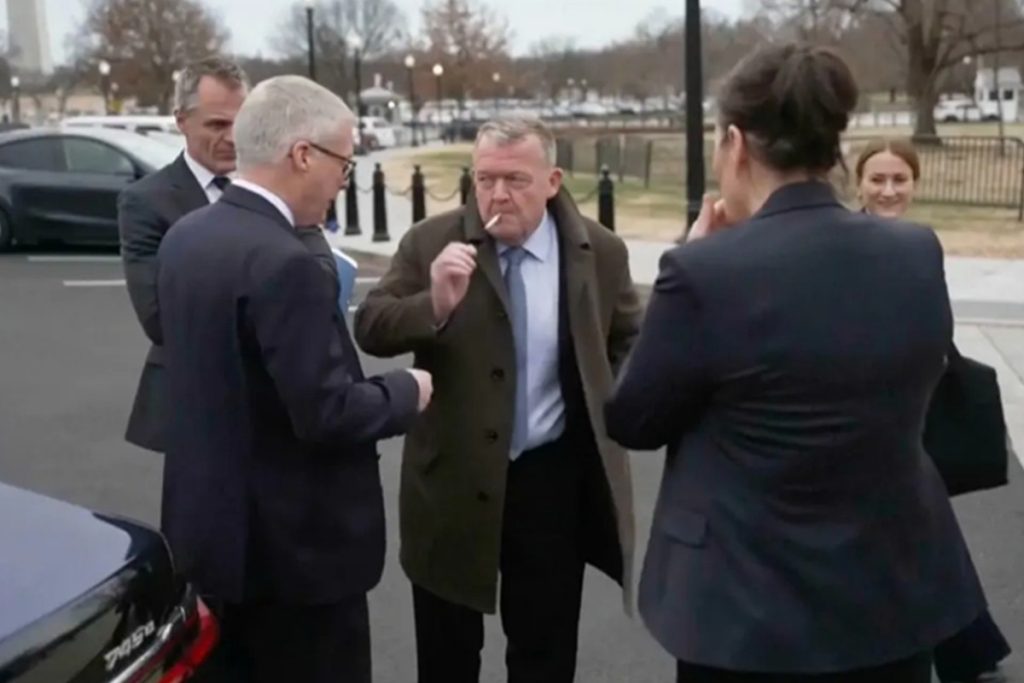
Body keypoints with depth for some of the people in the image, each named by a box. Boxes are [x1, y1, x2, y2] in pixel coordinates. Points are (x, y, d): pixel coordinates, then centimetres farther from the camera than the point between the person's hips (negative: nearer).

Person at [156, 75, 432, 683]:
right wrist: (407, 392, -8)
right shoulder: (284, 263, -25)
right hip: (292, 542, -9)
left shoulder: (185, 236, 3)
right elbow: (326, 414, -25)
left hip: (211, 522, 9)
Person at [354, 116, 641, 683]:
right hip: (453, 477, 0)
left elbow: (629, 343, 13)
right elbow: (370, 329, -13)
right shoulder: (432, 242, -7)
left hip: (552, 477, 1)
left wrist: (608, 411, 2)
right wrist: (435, 303, -30)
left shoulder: (600, 251, -3)